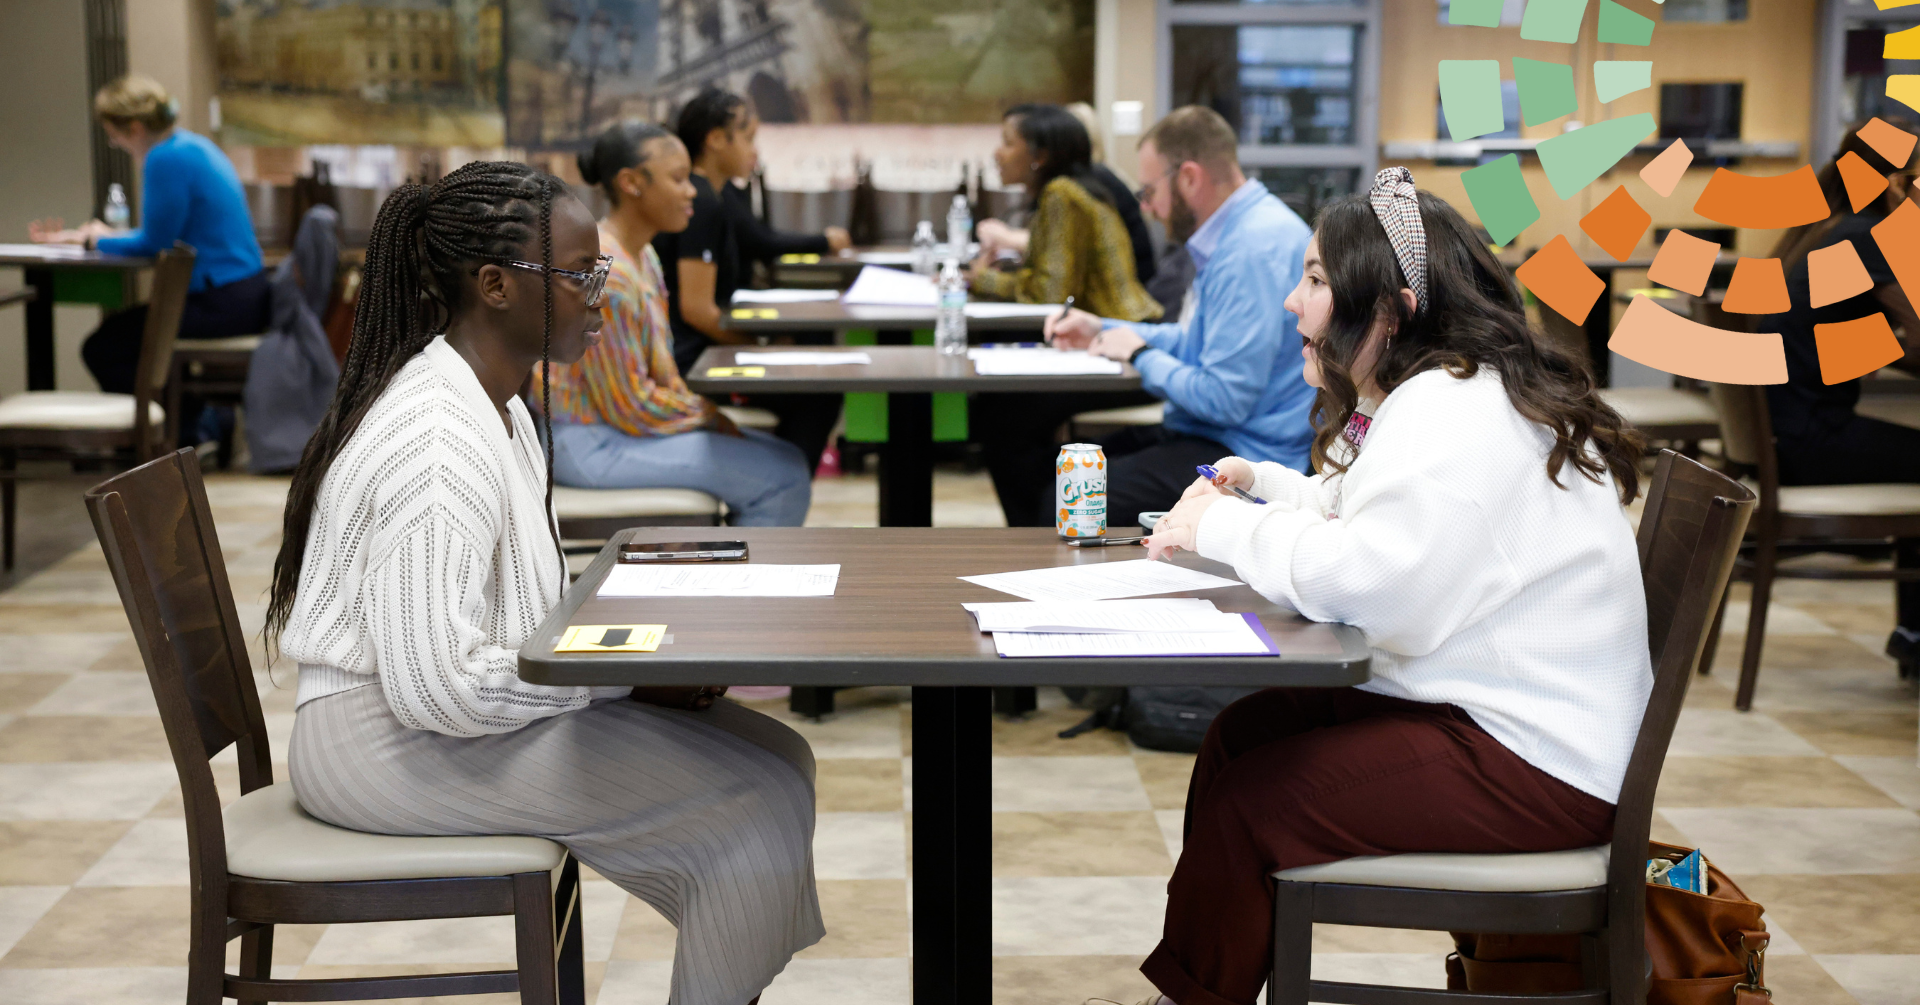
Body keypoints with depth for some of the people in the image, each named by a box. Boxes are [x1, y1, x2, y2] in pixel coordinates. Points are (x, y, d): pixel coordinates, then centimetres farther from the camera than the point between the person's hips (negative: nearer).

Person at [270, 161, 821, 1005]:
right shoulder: (439, 439, -23)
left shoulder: (495, 404, 10)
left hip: (437, 703, 10)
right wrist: (622, 673, -19)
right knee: (757, 799, -16)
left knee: (770, 756, 3)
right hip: (383, 741, -10)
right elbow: (434, 685, -27)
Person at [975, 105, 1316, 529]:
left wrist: (1142, 355, -9)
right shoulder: (1243, 229, 13)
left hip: (1242, 455, -11)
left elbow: (1225, 401, -25)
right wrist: (1103, 331, 18)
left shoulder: (1254, 249, -22)